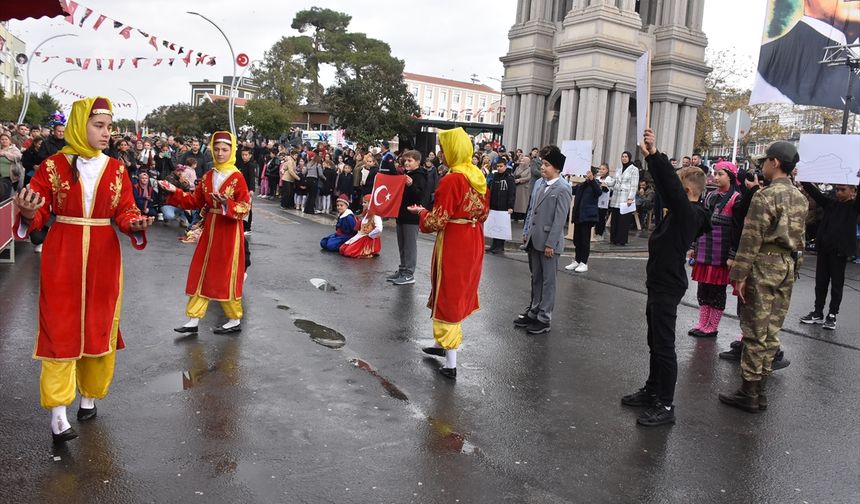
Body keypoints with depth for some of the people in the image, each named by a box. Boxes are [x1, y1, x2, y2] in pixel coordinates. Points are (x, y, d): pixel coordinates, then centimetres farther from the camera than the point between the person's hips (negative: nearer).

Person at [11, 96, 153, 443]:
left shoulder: (116, 169, 4)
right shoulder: (53, 166, -3)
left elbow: (125, 211, 3)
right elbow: (38, 215, -4)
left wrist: (135, 224, -19)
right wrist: (28, 214, -26)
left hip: (103, 257, 3)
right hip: (62, 257, -2)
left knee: (98, 326, 10)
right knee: (60, 329, -3)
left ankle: (89, 396, 27)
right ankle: (58, 414, 0)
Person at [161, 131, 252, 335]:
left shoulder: (237, 177, -9)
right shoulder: (208, 176, 9)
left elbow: (245, 207, -13)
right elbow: (195, 201, 9)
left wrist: (227, 205, -29)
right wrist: (175, 192, -1)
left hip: (229, 231, -6)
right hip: (210, 229, 6)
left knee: (226, 275, 0)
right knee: (201, 272, 7)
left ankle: (235, 320, 14)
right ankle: (193, 320, 14)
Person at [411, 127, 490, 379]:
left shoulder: (451, 180, -20)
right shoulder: (479, 177, 4)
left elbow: (437, 221, -19)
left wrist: (421, 212, 0)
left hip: (452, 244, -8)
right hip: (473, 242, 8)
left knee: (448, 296, 3)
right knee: (459, 293, 21)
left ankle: (451, 364, 8)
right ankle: (443, 343, 38)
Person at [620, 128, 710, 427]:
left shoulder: (689, 213, -17)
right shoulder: (681, 211, 9)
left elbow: (672, 188, -31)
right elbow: (666, 189, 14)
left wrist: (656, 155, -35)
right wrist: (651, 158, 7)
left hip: (668, 287, -10)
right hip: (659, 283, 10)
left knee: (664, 346, -4)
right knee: (655, 343, 19)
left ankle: (665, 407, 3)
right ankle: (652, 391, 32)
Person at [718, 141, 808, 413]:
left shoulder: (765, 196, -14)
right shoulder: (801, 198, 11)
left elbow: (752, 239, -17)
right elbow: (799, 238, 16)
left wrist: (740, 274, -15)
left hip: (764, 265, -8)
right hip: (788, 267, 8)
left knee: (755, 332, -2)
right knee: (771, 332, 12)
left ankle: (749, 393, 5)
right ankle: (760, 391, 19)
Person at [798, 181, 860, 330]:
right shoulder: (830, 203, 10)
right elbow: (814, 192, 6)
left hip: (840, 250, -4)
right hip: (824, 248, 4)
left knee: (837, 283, 4)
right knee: (820, 281, 10)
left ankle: (832, 315, 12)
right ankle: (818, 313, 19)